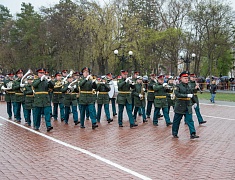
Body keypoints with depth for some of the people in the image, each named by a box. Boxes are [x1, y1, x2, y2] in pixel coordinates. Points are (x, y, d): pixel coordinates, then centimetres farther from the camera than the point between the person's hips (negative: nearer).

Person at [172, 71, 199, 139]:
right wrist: (187, 95, -28)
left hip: (188, 107, 4)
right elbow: (177, 94, -24)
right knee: (177, 120, 9)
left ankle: (192, 134, -5)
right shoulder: (178, 86, -9)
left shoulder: (188, 86, 9)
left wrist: (194, 102, 22)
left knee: (190, 120, -4)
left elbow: (192, 95, 23)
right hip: (180, 107, -4)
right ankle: (174, 133, 24)